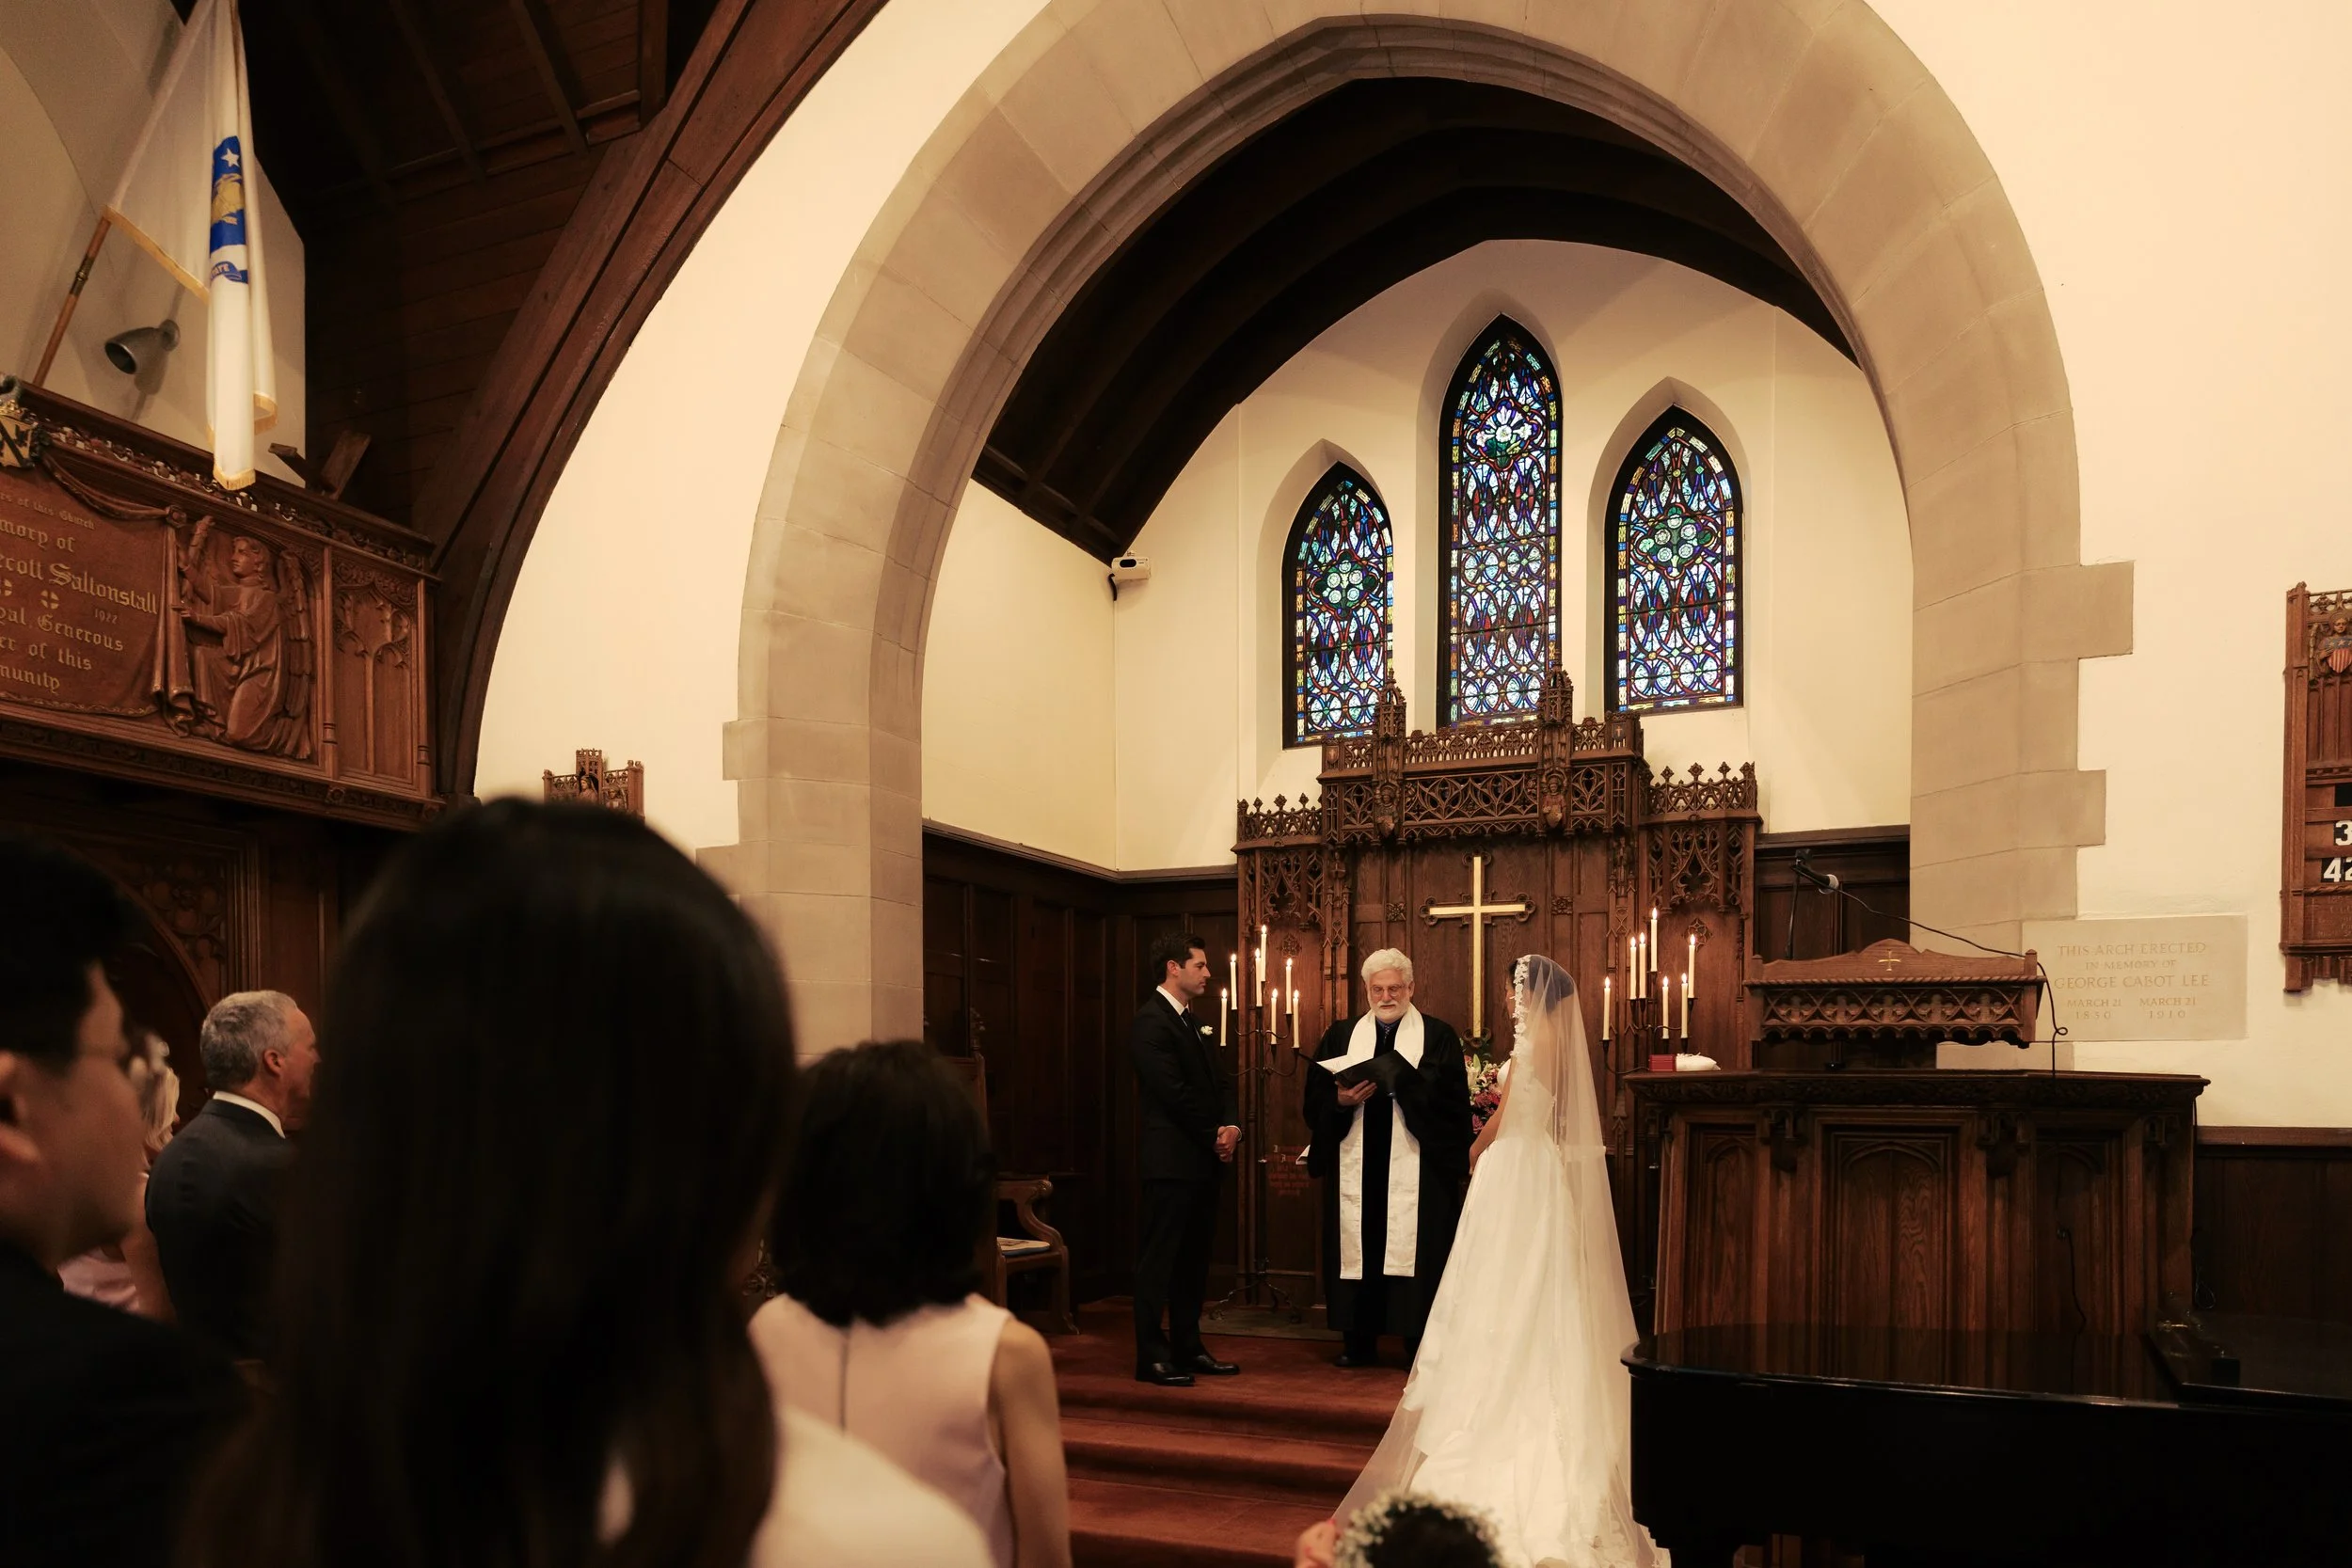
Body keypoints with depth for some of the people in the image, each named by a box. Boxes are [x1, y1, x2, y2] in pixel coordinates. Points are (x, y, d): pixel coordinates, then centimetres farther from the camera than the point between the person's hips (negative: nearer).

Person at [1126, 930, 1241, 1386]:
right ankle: (1152, 1356, 4)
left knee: (1194, 1260, 13)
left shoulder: (1196, 1023, 18)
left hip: (1205, 1159, 9)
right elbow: (1173, 1092, -17)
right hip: (1171, 1159, -9)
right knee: (1159, 1259, -2)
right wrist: (1214, 1136, -10)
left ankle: (1188, 1348, 20)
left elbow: (1220, 1081, 15)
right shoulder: (1150, 1021, -11)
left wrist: (1231, 1126, -4)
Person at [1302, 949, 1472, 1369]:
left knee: (1415, 1251, -3)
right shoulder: (1340, 1035, 13)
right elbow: (1315, 1097, 9)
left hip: (1417, 1168, -2)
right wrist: (1341, 1101, -11)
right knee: (1357, 1248, 4)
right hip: (1355, 1165, 3)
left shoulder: (1438, 1035, 5)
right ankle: (1359, 1343, 14)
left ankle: (1418, 1343, 8)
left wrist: (1405, 1082, -18)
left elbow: (1453, 1100, -5)